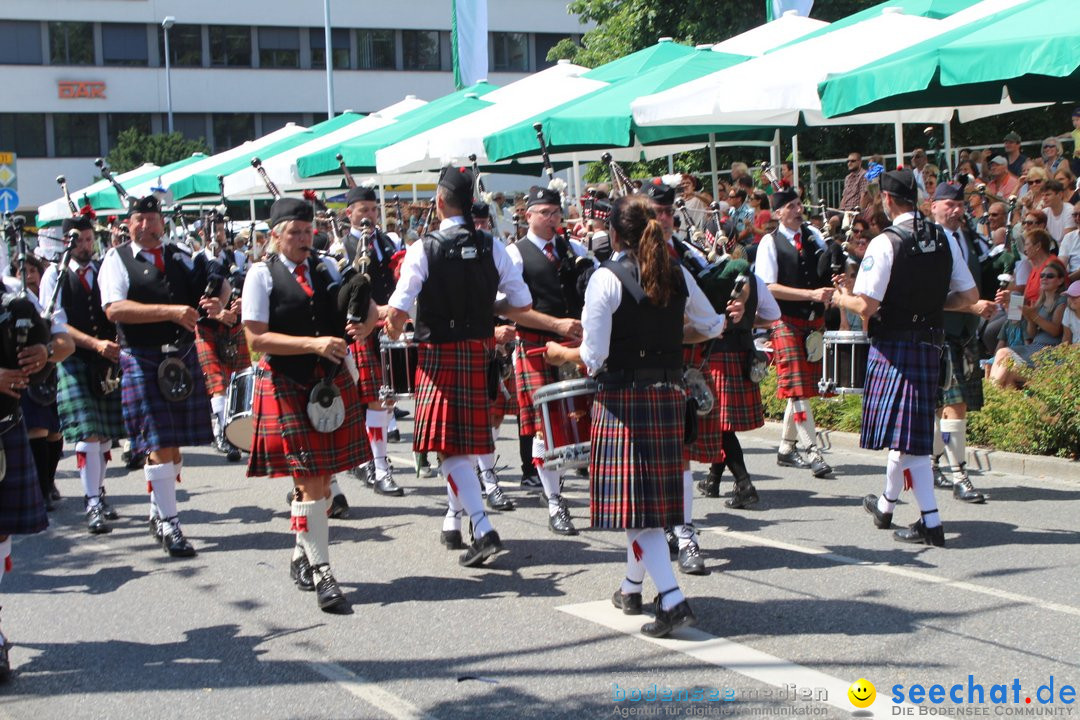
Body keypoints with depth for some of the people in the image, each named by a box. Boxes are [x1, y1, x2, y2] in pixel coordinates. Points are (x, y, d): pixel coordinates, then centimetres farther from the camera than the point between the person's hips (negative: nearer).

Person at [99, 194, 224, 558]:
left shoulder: (180, 258, 12)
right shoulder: (117, 260, -2)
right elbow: (114, 308, -16)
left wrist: (215, 303, -14)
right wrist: (172, 311, -24)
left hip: (183, 357, 5)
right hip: (142, 360, -5)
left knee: (174, 443, 11)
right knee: (159, 445, -7)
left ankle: (159, 511, 28)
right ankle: (169, 525, -1)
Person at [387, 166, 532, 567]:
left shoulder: (424, 249, -12)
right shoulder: (492, 247, -2)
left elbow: (398, 312, -15)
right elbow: (522, 304, 1)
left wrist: (394, 331, 7)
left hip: (438, 353, -4)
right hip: (480, 352, 4)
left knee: (448, 447, -3)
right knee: (466, 440, 20)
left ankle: (483, 530, -16)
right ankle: (455, 519, 32)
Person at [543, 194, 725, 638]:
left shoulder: (607, 278, -12)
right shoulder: (678, 276, 4)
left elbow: (593, 358, -14)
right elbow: (712, 327, 17)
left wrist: (562, 354, 5)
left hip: (622, 398, -6)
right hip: (669, 395, 6)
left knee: (634, 503, -4)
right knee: (654, 496, 16)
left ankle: (672, 600, -15)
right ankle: (632, 589, 31)